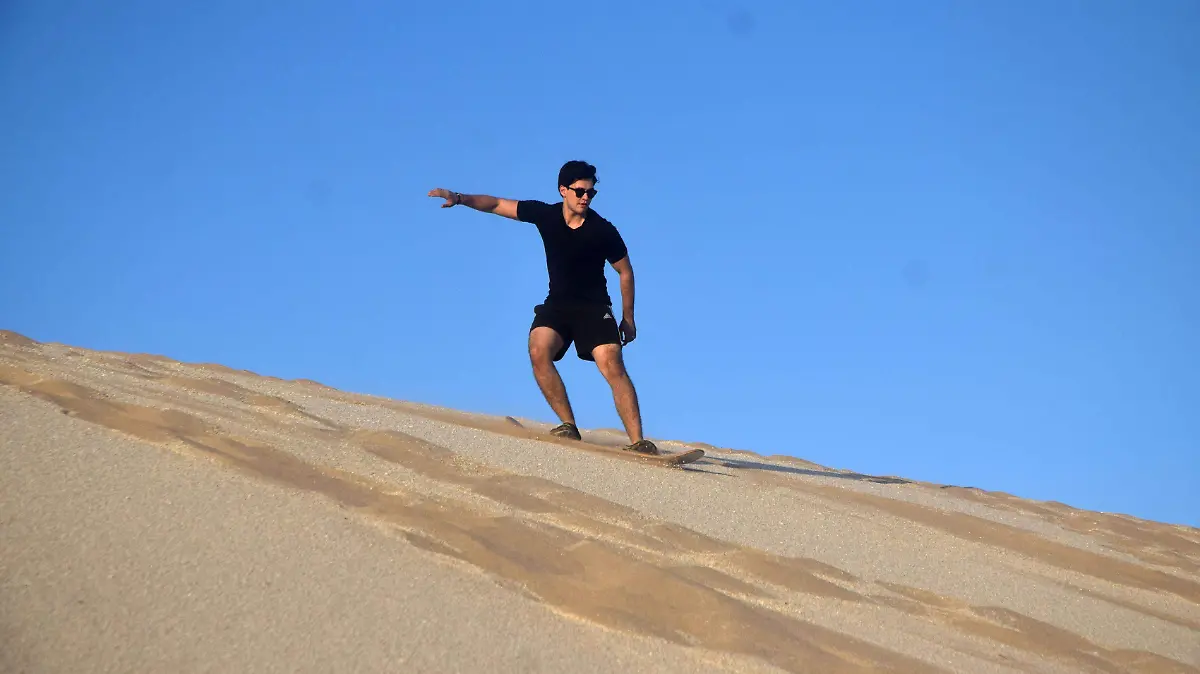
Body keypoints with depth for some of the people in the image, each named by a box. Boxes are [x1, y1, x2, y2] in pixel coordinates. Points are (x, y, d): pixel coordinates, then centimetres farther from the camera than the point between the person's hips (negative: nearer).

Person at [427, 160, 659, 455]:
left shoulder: (603, 231, -12)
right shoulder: (545, 215, -4)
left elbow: (625, 272, 0)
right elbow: (497, 205, 3)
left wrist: (628, 318, 3)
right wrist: (459, 198, -11)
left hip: (594, 308, -3)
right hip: (557, 304, 3)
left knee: (613, 367, -22)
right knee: (539, 351, -26)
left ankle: (637, 442, -22)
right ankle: (569, 426, -18)